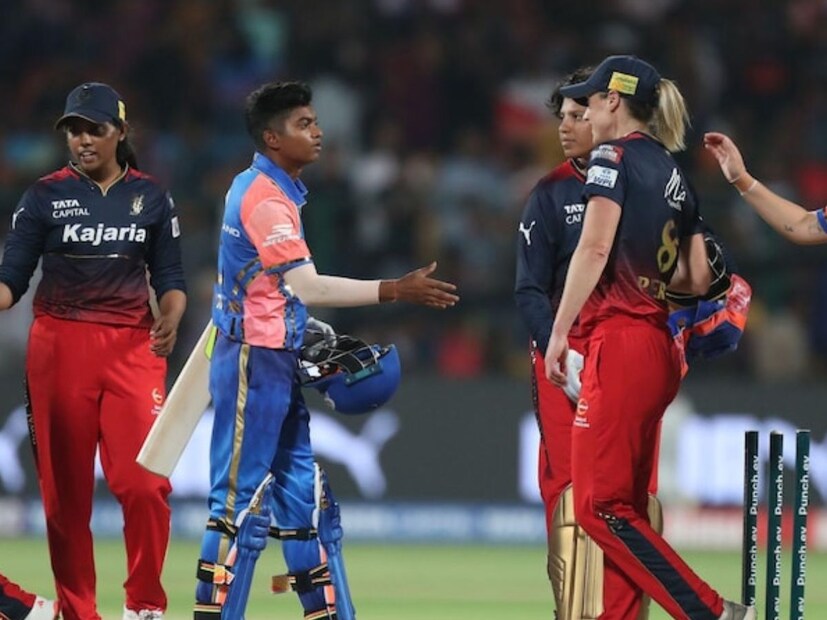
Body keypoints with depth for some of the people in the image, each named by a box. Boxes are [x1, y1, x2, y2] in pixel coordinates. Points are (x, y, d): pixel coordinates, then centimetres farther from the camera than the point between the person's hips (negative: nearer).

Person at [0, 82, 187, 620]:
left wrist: (170, 319, -13)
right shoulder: (46, 196, 4)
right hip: (60, 347, 0)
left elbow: (170, 278, 8)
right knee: (65, 488, 1)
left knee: (146, 483, -12)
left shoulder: (151, 197, 7)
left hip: (133, 348, 0)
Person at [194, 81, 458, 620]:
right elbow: (306, 286, -29)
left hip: (279, 364, 10)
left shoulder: (260, 187, 13)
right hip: (254, 363, -10)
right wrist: (396, 291, -32)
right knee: (242, 500, -8)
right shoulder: (266, 199, -18)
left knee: (308, 494, 11)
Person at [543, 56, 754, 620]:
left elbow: (595, 247, -16)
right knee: (625, 508, 11)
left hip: (619, 341, -9)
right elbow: (698, 280, 16)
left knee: (600, 506, -9)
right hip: (660, 349, 9)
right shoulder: (675, 175, 18)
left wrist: (559, 333, -16)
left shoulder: (614, 156, -5)